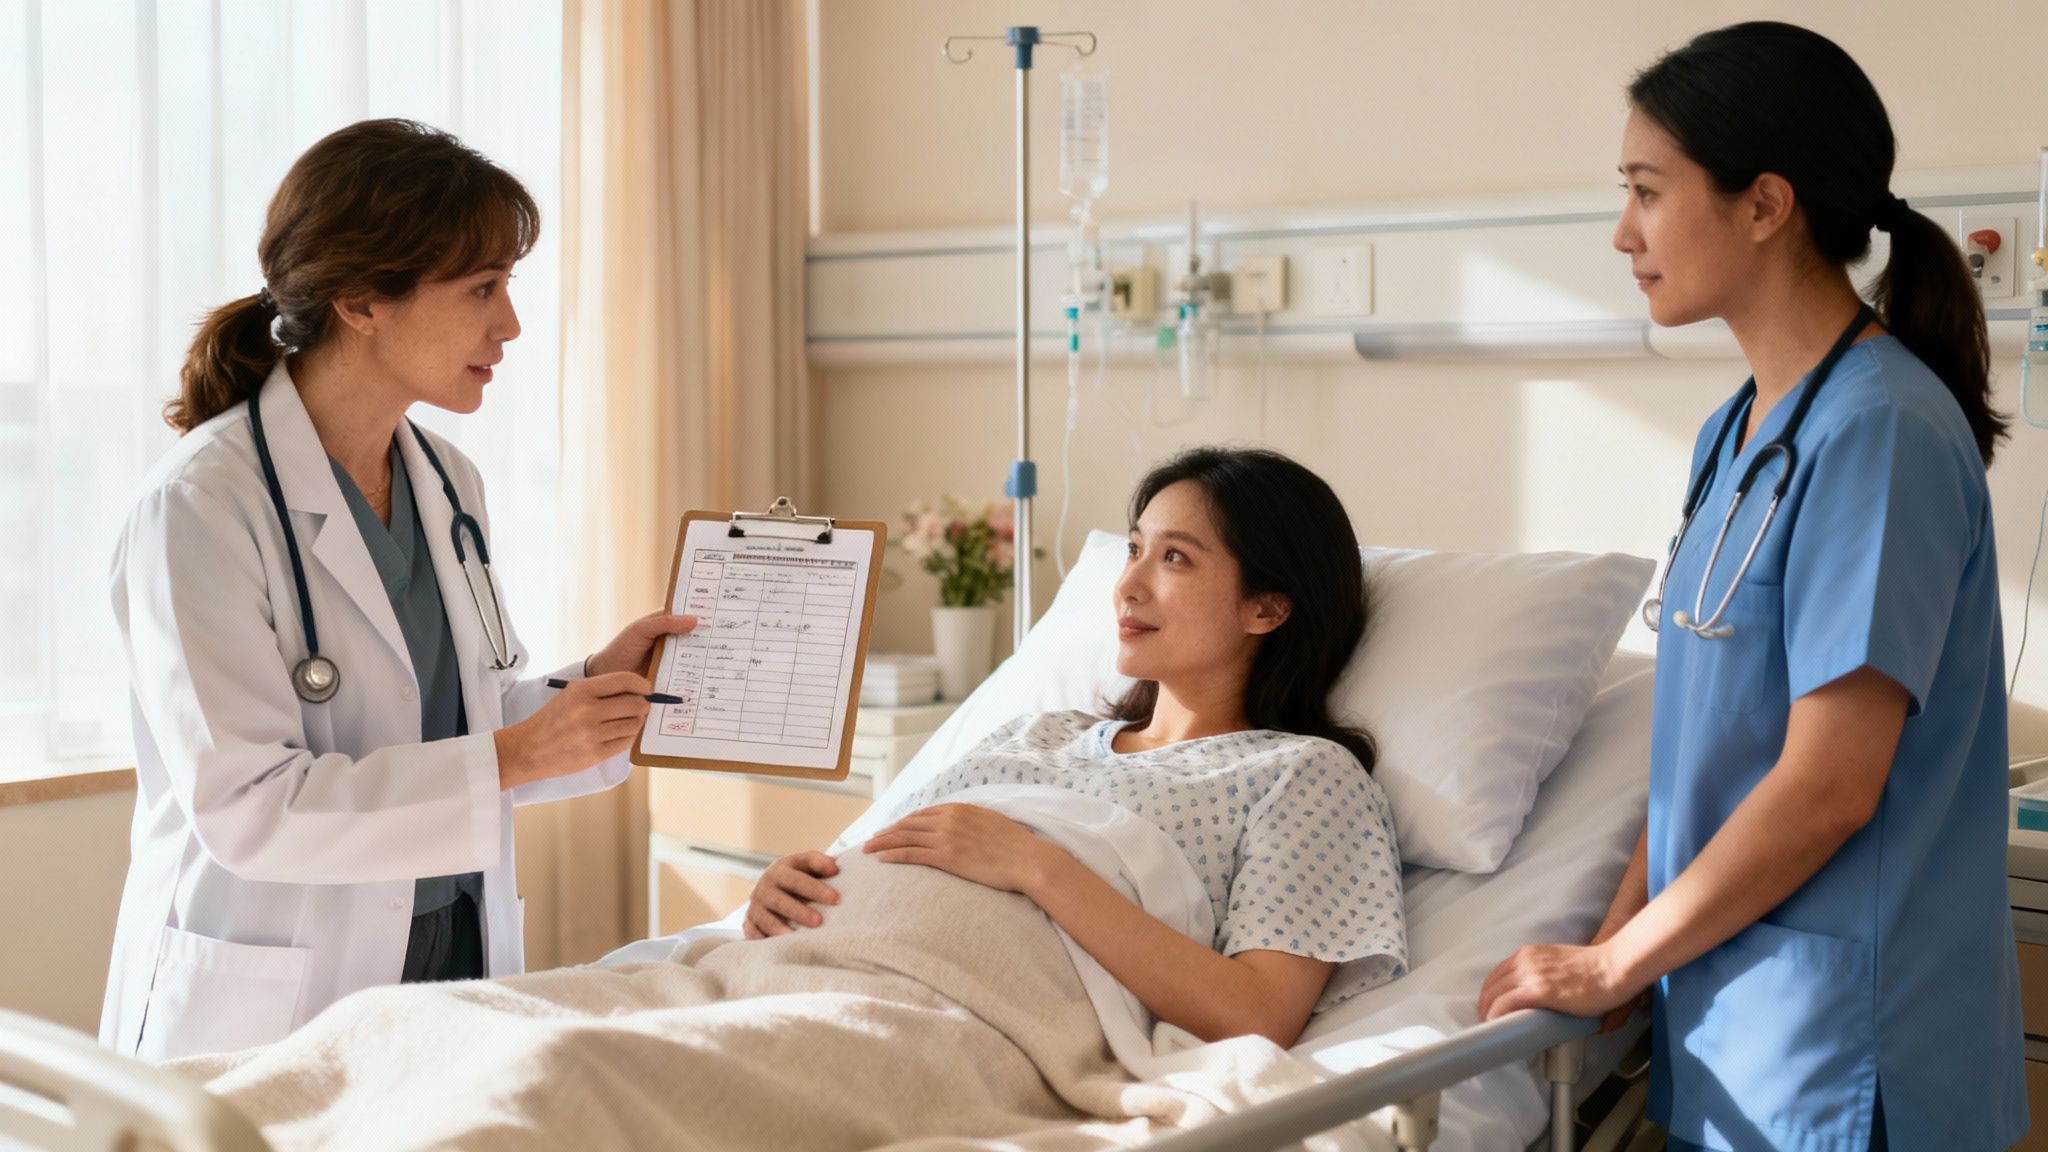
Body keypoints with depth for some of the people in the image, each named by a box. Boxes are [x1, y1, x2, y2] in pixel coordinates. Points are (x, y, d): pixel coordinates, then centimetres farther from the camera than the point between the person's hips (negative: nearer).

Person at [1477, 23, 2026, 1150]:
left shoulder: (1879, 432, -18)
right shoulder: (1733, 434, 9)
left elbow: (1829, 787, -21)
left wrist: (1614, 965, -12)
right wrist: (1619, 932, 2)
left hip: (1838, 1053, -8)